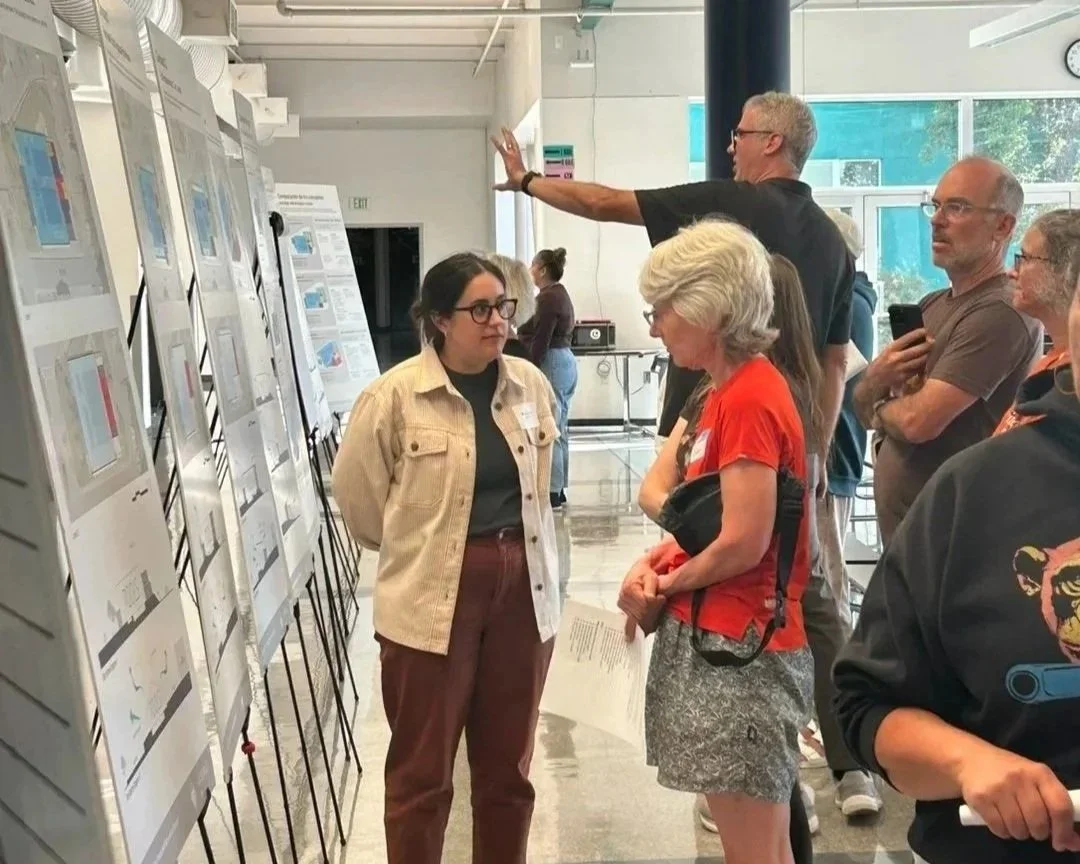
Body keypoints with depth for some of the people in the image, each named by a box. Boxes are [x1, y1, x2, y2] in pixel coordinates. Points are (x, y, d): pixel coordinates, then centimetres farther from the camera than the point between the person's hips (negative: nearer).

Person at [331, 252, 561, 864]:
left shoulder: (531, 384, 3)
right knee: (423, 770, 6)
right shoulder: (395, 395, -11)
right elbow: (356, 493, -1)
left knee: (508, 764, 15)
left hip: (522, 587, 4)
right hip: (433, 595, -4)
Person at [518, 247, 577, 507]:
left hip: (552, 364, -11)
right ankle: (559, 488, 18)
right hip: (566, 361, 11)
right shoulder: (561, 295, 16)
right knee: (560, 428, 12)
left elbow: (540, 342, -20)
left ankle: (552, 490, -4)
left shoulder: (547, 299, -15)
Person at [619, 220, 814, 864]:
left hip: (738, 650, -10)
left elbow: (743, 543, -23)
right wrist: (654, 561, 0)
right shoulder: (727, 391, 13)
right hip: (712, 641, 10)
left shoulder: (749, 398, -18)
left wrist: (664, 585, -7)